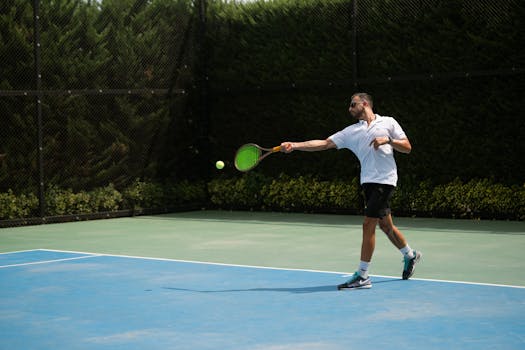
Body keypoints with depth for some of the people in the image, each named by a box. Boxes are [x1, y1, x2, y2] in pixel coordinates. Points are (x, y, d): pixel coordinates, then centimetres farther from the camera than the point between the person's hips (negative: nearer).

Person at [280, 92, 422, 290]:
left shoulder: (388, 123, 4)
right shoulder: (351, 132, 12)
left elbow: (407, 148, 3)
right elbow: (324, 144, 5)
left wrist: (388, 140, -14)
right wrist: (294, 145, -4)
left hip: (385, 180, -5)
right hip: (368, 182, 5)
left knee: (368, 225, -10)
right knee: (385, 225, 14)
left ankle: (362, 276, -6)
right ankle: (410, 255, 40)